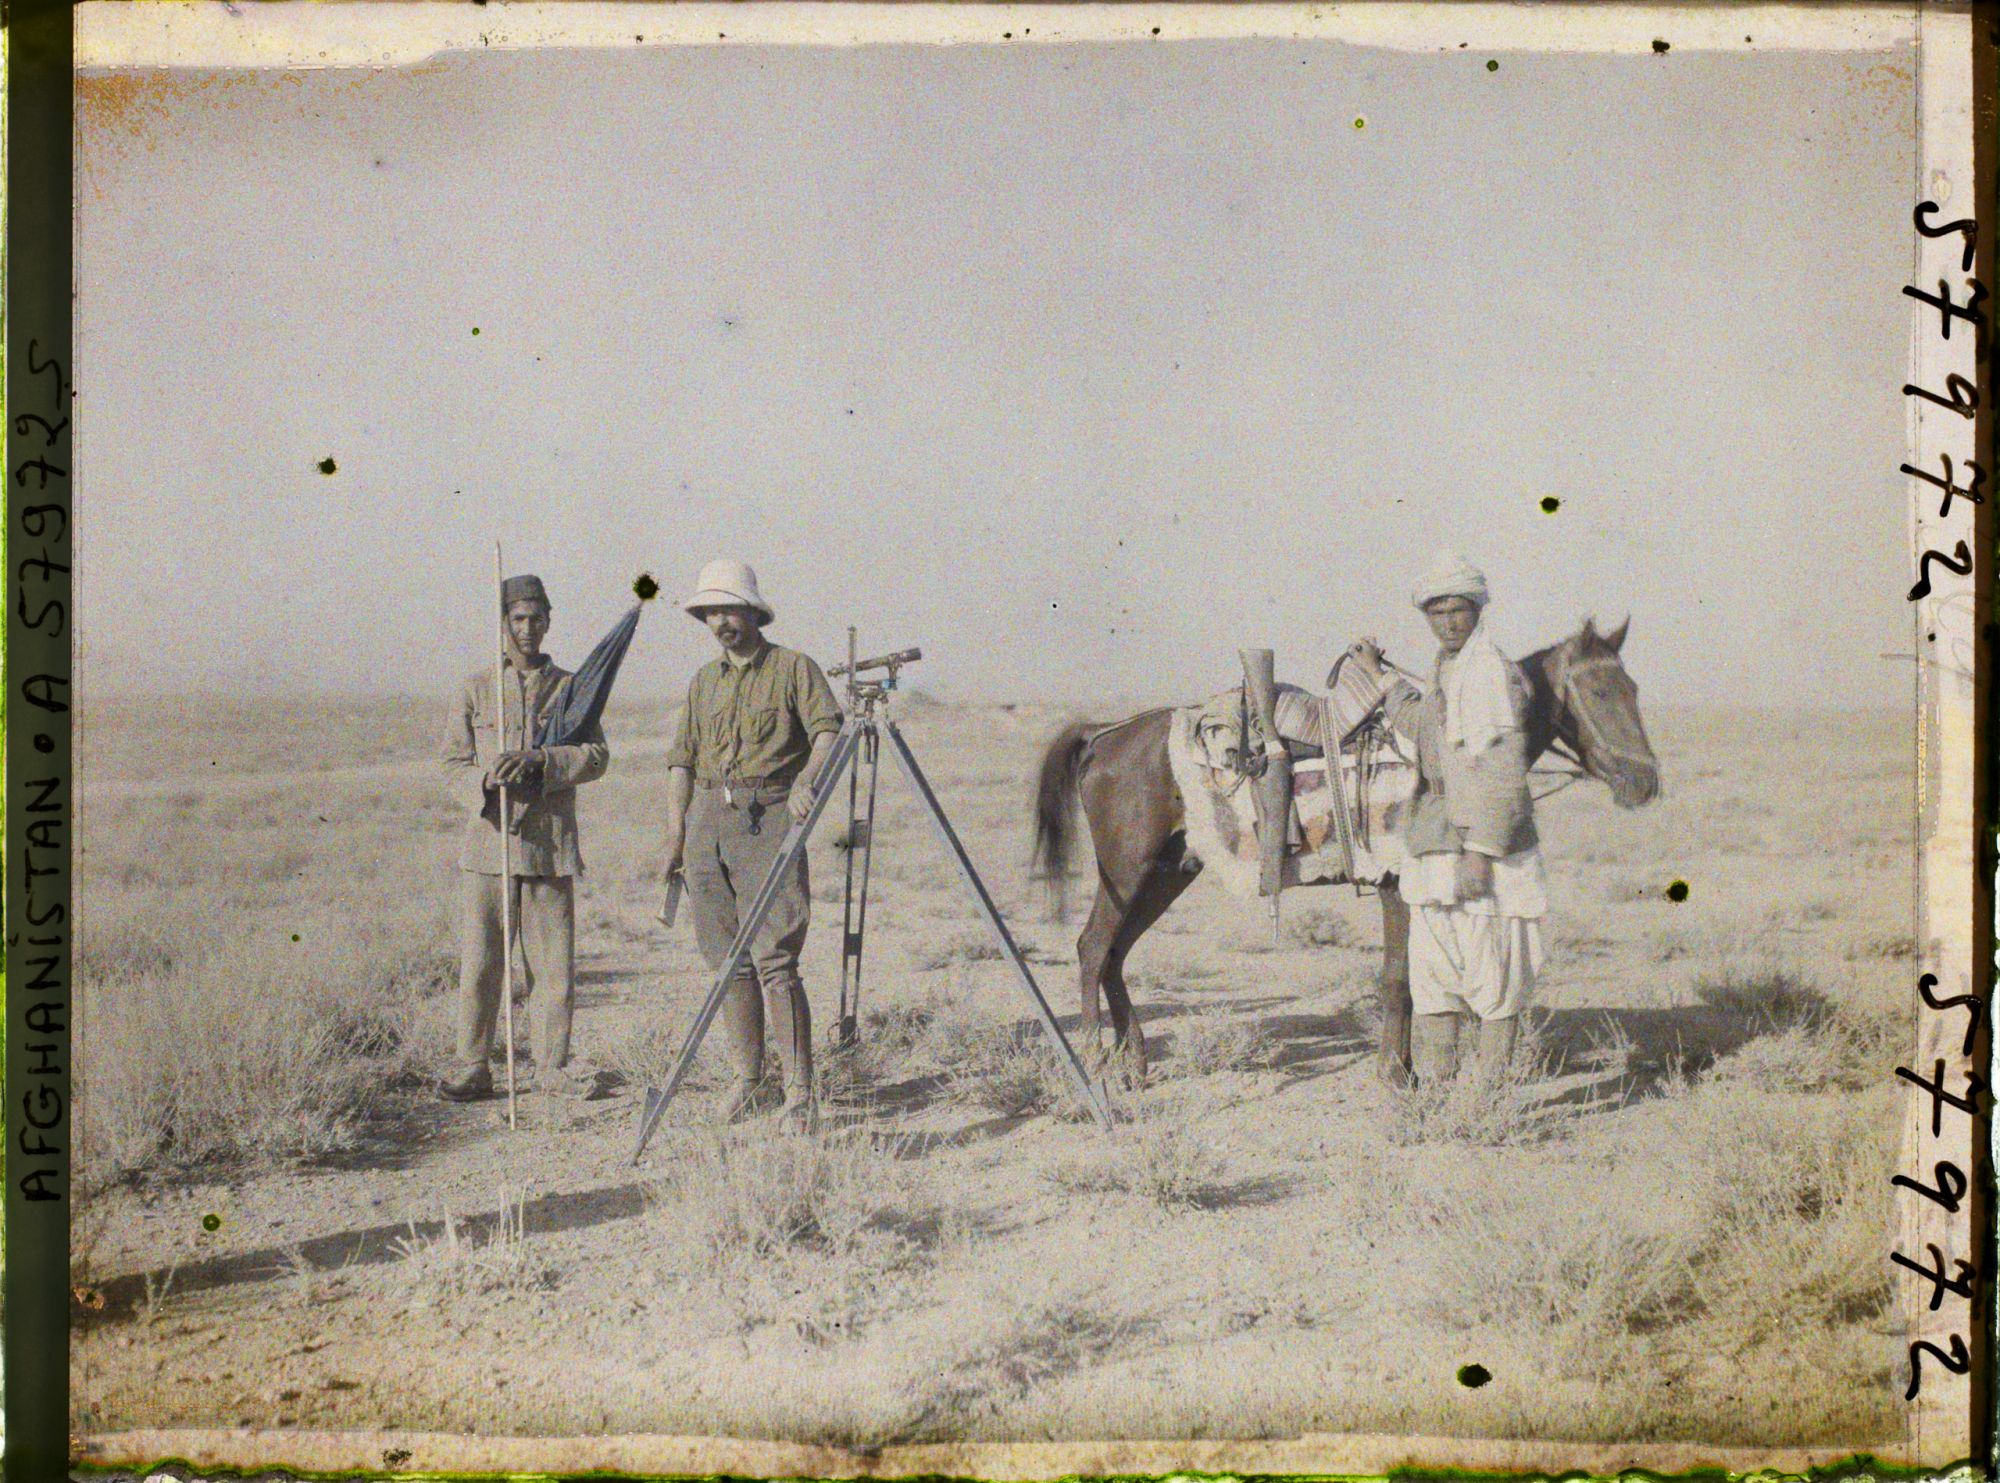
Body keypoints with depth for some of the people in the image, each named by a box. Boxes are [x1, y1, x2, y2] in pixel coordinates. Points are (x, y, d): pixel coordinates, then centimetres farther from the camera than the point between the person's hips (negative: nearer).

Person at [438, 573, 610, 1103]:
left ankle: (553, 1065, 12)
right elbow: (453, 761, 8)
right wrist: (484, 780, -14)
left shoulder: (570, 688, 10)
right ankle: (473, 1067, 9)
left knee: (554, 961, 1)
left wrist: (540, 761, -15)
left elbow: (597, 755, 1)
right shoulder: (476, 688, 10)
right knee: (478, 960, 0)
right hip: (487, 839, 0)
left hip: (550, 842, 0)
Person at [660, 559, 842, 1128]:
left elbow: (828, 731, -8)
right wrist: (675, 838, 10)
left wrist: (807, 779, -28)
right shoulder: (703, 681, 19)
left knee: (774, 958, -14)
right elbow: (682, 760, 19)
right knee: (728, 960, 6)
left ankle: (799, 1089, -13)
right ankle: (752, 1082, 15)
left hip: (769, 816, -5)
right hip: (707, 819, 6)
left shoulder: (793, 668, 3)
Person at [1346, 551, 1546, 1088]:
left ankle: (1491, 1092, 9)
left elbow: (1504, 775, -16)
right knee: (1431, 976, 10)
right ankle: (1433, 1091, 17)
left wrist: (1480, 852, -21)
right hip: (1434, 851, 9)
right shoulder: (1445, 672, 15)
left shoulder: (1495, 672, -11)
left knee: (1493, 978, 0)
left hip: (1484, 854, -9)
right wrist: (1379, 675, 36)